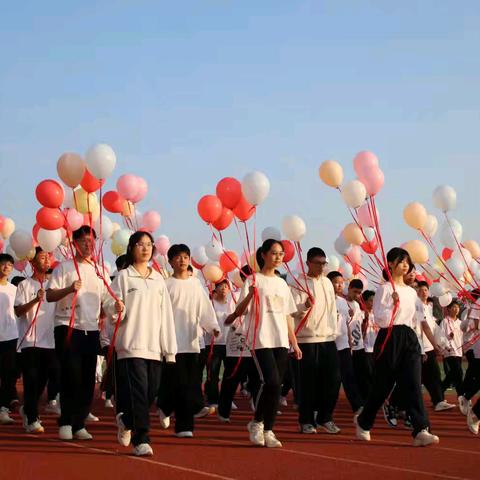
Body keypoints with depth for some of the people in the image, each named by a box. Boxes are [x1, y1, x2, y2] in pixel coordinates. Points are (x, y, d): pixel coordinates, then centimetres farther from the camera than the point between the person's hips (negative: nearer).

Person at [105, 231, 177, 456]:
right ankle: (141, 440, -5)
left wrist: (170, 348, 8)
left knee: (151, 392, 5)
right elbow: (109, 306, -2)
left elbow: (166, 314, 13)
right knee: (138, 392, -13)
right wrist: (117, 307, -27)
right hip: (131, 343, -5)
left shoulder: (158, 279, 15)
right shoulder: (123, 277, 2)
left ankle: (126, 420, 27)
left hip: (154, 345, 5)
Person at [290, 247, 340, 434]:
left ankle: (324, 418, 14)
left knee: (333, 379, 1)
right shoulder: (299, 283, -5)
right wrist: (305, 306, -32)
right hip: (307, 339, -5)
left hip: (328, 338, 5)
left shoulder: (327, 283, 13)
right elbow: (294, 312, -12)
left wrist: (334, 332, 15)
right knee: (308, 381, -2)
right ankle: (306, 421, 8)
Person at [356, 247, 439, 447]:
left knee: (413, 384, -8)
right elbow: (380, 320, -11)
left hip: (409, 340, 5)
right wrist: (393, 304, -22)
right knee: (382, 385, 3)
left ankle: (421, 431, -17)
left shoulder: (411, 292, 15)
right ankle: (363, 424, 24)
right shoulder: (385, 289, -5)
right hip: (390, 339, -5)